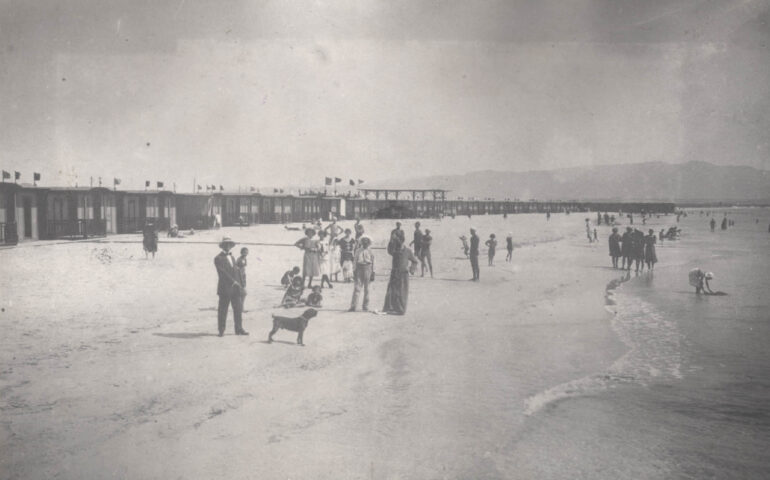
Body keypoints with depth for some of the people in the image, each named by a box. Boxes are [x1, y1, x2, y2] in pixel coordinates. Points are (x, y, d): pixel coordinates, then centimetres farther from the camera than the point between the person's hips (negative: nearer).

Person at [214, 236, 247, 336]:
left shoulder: (232, 257, 20)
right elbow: (222, 272, -14)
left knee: (238, 309, 5)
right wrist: (233, 282, -19)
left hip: (235, 288, 7)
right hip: (225, 288, -7)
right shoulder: (218, 258, -5)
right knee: (222, 310, -1)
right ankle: (221, 330, 7)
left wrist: (239, 284, 9)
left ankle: (239, 329, 10)